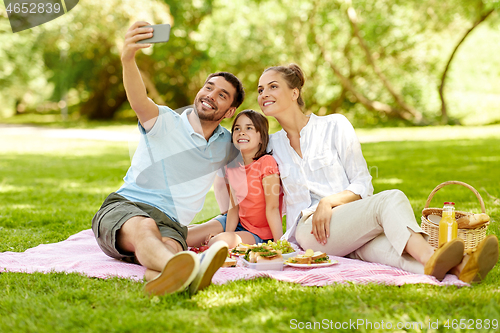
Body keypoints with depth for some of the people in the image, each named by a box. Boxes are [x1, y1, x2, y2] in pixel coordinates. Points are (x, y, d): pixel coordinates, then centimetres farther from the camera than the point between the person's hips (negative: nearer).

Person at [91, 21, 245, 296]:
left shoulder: (226, 145, 16)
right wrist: (128, 59, -43)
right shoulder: (165, 121, 2)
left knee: (170, 247, -35)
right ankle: (187, 269, -74)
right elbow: (139, 101, -20)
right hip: (123, 207, -3)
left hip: (171, 225, 3)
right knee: (144, 226, -40)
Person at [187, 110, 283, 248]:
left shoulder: (266, 163, -19)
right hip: (239, 223, 6)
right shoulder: (232, 166, 1)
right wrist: (227, 233, -13)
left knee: (219, 242, -32)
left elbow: (272, 208, -19)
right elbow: (234, 207, 3)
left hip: (261, 234, -6)